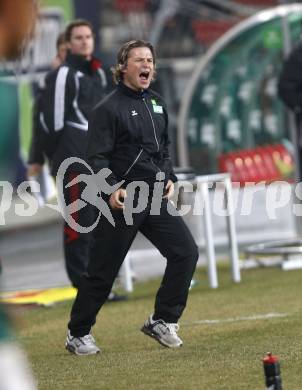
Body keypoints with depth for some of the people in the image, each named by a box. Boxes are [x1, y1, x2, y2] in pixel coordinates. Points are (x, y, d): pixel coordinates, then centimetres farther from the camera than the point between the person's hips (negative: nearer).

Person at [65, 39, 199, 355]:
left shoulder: (157, 104, 13)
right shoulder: (108, 108, -9)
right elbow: (96, 157, -15)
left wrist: (169, 179, 8)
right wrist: (111, 190, -28)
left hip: (156, 199, 7)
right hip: (122, 202, -6)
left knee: (185, 252, -4)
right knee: (102, 270, 0)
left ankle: (162, 321, 9)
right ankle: (77, 334, 14)